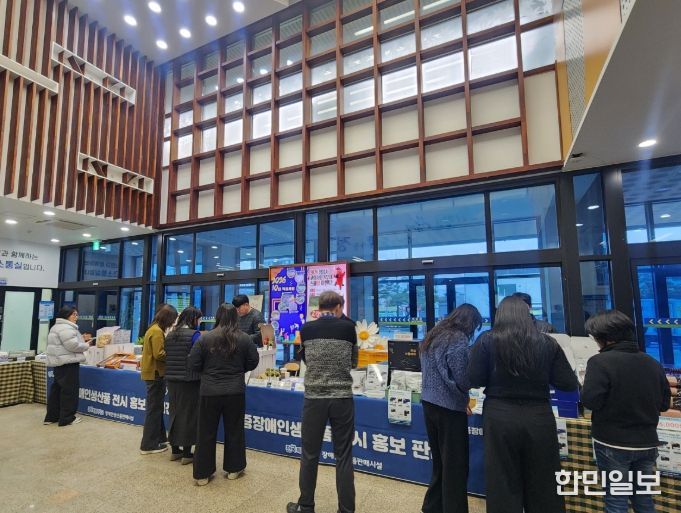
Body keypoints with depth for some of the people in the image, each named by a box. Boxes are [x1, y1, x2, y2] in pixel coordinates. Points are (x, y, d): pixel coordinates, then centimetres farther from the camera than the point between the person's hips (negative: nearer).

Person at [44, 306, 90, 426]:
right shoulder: (66, 328, -17)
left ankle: (51, 417, 23)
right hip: (67, 363, -11)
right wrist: (86, 345, -7)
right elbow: (73, 345, -23)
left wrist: (82, 342, 19)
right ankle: (67, 418, 4)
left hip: (59, 362, 11)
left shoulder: (57, 326, 19)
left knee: (57, 389, 16)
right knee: (69, 391, -3)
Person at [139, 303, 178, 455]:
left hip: (152, 372, 10)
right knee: (154, 409, 0)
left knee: (156, 408, 18)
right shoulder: (157, 331, -19)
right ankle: (149, 444, 8)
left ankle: (159, 437, 29)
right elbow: (159, 354, -24)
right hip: (155, 373, -10)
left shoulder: (153, 329, 11)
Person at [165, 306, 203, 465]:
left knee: (174, 412, 17)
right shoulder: (195, 335, -14)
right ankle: (186, 454, 13)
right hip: (189, 380, -7)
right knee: (188, 414, 4)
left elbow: (167, 356, 14)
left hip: (171, 379, 7)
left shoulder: (170, 335, 8)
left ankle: (175, 450, 28)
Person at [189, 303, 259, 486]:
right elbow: (253, 362, 0)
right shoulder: (244, 339, -7)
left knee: (206, 432, 13)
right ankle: (233, 469, 28)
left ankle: (203, 474, 22)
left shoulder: (205, 338, -10)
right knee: (234, 430, 16)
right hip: (235, 391, 1)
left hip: (209, 392, 0)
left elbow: (194, 363, -5)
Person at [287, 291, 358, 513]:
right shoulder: (348, 328, -4)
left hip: (314, 398, 1)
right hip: (342, 398, -1)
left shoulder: (306, 329, -2)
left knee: (310, 455, 15)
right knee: (343, 456, 10)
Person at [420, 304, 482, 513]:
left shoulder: (433, 337, 10)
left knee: (440, 460, 22)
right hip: (449, 407, -8)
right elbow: (462, 379, -19)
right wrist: (464, 398, 4)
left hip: (429, 402, 8)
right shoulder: (458, 340, -16)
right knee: (455, 464, 8)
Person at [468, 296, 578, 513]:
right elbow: (569, 384, 2)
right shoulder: (547, 343, -1)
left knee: (503, 483, 13)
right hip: (539, 417, 2)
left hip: (500, 418, -1)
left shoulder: (487, 340, -7)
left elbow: (474, 380, -7)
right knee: (543, 484, 19)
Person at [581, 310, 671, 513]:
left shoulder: (600, 361, -19)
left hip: (613, 444, -5)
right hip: (647, 443, 6)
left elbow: (590, 401, -22)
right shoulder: (652, 363, 1)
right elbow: (664, 403, 9)